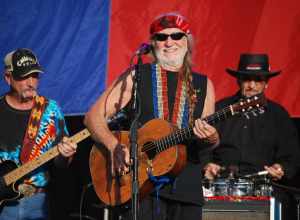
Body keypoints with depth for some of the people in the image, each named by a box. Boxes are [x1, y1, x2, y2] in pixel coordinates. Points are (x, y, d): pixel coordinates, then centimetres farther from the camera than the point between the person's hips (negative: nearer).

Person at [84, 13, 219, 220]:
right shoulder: (136, 77, 3)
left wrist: (211, 137, -11)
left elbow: (213, 140, 14)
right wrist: (115, 146, -17)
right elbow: (94, 116, 0)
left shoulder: (203, 85, 11)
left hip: (187, 187, 3)